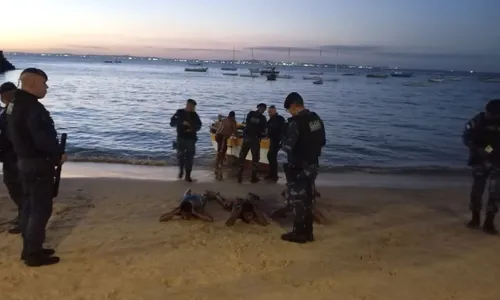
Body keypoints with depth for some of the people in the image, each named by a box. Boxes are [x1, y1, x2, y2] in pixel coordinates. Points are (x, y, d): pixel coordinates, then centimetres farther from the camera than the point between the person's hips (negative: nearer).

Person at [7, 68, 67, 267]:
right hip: (38, 164, -10)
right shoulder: (33, 107, -22)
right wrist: (58, 155, -11)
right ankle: (33, 254, 5)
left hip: (25, 161, 10)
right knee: (41, 209, -2)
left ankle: (29, 249, 27)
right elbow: (44, 139, -27)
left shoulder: (15, 104, 11)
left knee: (30, 206, 17)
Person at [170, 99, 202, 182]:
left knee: (189, 157, 1)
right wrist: (182, 123, -23)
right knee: (180, 155, -2)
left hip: (191, 139, 2)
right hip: (181, 138, -2)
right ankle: (181, 170, 27)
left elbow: (199, 125, 11)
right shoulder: (179, 113, -1)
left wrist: (192, 129, -10)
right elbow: (172, 123, -8)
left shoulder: (194, 114, 6)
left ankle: (188, 175, 8)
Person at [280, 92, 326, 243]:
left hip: (298, 168, -8)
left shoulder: (297, 122, -21)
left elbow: (287, 146, -22)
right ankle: (308, 232, 25)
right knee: (307, 199, 16)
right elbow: (322, 142, 14)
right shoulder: (316, 119, 6)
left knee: (296, 199, 5)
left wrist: (283, 144, -1)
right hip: (312, 165, 8)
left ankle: (299, 233, 12)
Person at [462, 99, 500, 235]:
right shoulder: (478, 120, -10)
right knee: (476, 190, 7)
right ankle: (475, 218, 24)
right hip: (480, 161, 0)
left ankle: (489, 222, 5)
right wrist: (478, 149, -20)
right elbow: (466, 137, -7)